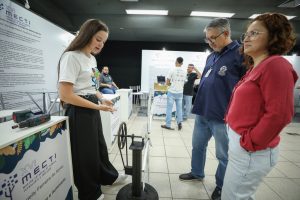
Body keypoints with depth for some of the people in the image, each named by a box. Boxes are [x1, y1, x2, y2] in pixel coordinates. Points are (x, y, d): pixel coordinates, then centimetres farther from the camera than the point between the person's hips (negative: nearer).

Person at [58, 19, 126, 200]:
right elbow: (65, 95, -22)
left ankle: (109, 176, 48)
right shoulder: (71, 57, -16)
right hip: (79, 111, -8)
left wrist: (102, 99, 3)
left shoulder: (92, 58, 10)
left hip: (93, 109, 8)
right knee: (86, 152, 9)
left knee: (100, 145, 23)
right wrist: (97, 106, -19)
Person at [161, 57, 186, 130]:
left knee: (169, 108, 3)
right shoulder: (184, 72, 5)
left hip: (172, 92, -4)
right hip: (180, 93, 4)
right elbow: (183, 83, 11)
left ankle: (168, 125, 8)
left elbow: (167, 83, -7)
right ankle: (179, 123, 13)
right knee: (179, 108, 12)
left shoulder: (172, 70, -8)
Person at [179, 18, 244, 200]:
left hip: (223, 116, -7)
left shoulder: (241, 54, -11)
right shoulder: (211, 56, 13)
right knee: (198, 146, 20)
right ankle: (197, 173, 42)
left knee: (224, 155, 12)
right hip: (202, 113, 8)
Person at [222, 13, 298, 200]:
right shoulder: (257, 67, 12)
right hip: (239, 145, 9)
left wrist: (250, 144, -18)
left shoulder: (275, 65, -17)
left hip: (251, 151, -9)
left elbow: (279, 114, -24)